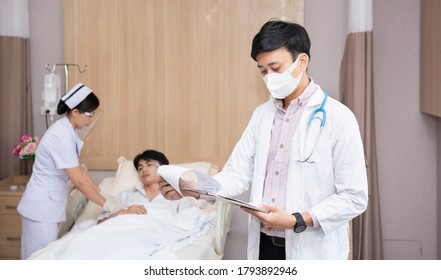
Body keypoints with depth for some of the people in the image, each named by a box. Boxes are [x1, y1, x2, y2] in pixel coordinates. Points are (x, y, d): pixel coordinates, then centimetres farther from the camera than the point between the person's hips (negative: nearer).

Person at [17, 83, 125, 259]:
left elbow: (79, 169, 10)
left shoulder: (67, 131, 5)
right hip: (42, 207, -9)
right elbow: (79, 181, -23)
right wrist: (108, 204, -16)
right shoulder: (61, 136, -24)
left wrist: (103, 194, 7)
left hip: (48, 204, 9)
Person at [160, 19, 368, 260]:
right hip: (265, 245, 5)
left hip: (313, 251, -5)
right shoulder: (262, 114, 7)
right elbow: (238, 174, 0)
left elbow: (355, 198, -13)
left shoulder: (338, 118, -11)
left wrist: (297, 221, -22)